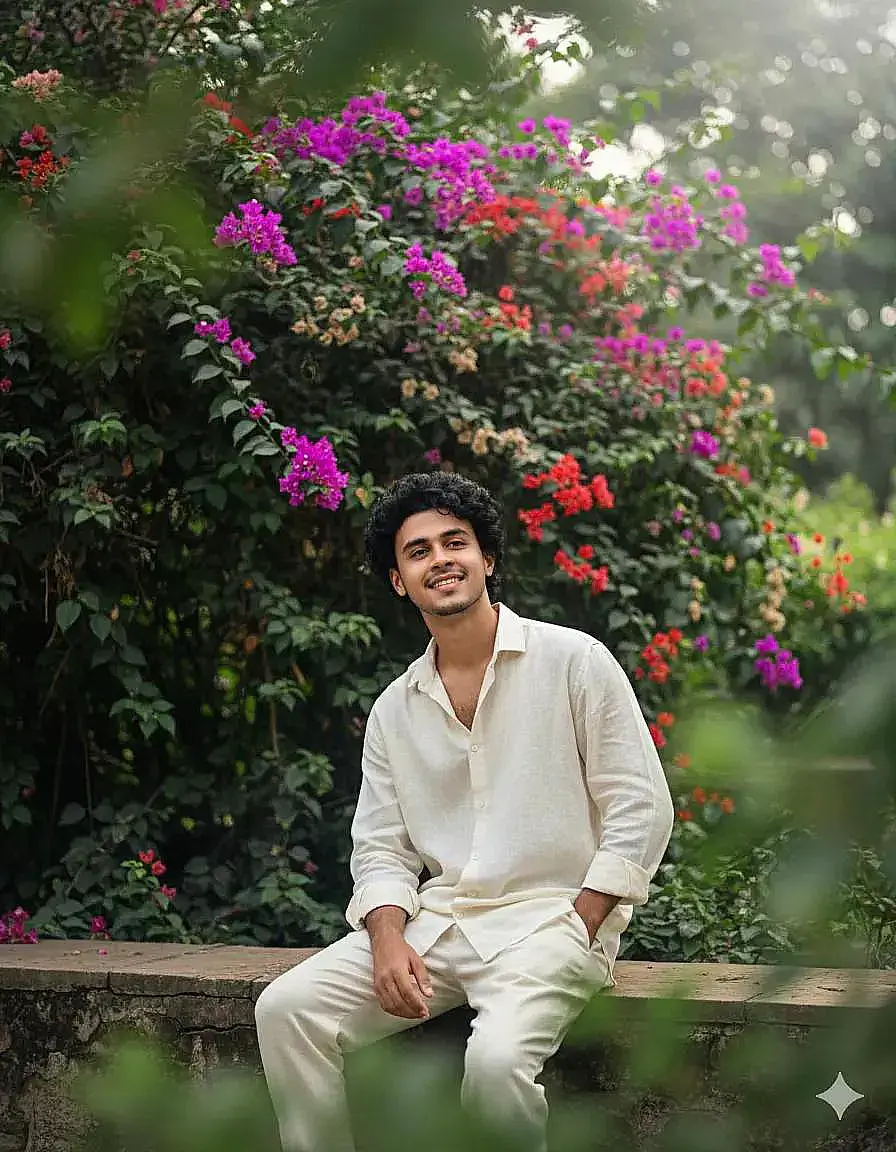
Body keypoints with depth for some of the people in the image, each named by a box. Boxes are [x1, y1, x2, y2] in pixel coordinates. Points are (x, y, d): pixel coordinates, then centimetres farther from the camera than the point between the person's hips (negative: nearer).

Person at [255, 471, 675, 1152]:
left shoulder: (575, 661, -1)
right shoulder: (394, 711, 14)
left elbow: (641, 814, -4)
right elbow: (381, 850, 13)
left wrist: (569, 937, -11)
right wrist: (388, 940, -8)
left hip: (556, 916, -5)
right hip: (437, 920, 5)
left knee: (497, 1057, -33)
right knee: (286, 1010, -16)